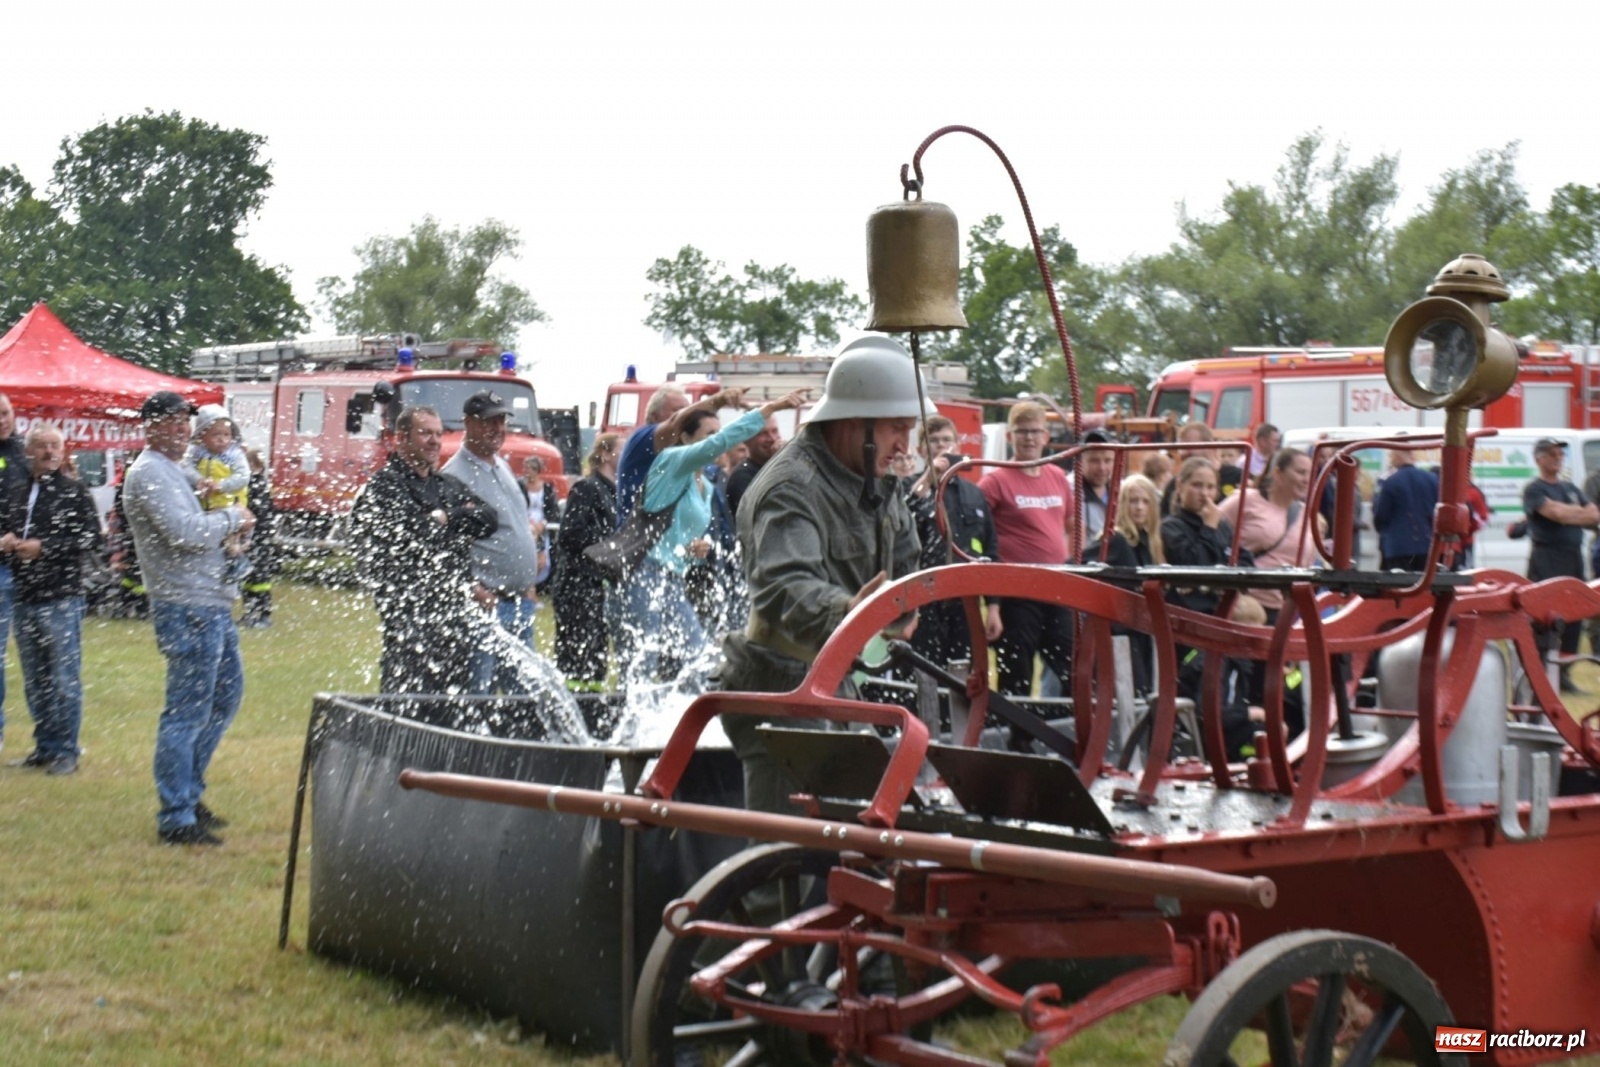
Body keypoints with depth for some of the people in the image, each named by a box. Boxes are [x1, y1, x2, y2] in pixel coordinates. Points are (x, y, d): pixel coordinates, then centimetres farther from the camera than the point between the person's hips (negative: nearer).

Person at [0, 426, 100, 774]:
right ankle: (44, 746, 20)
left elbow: (91, 535, -10)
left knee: (65, 678, -1)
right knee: (35, 679, 11)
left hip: (62, 598, -5)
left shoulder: (74, 491, -2)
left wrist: (44, 547, -15)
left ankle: (66, 751, 5)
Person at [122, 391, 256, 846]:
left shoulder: (170, 471, 20)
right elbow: (184, 533, -23)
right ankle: (176, 818, -2)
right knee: (187, 711, -7)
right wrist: (233, 517, -8)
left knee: (226, 695, 19)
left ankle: (188, 793, 28)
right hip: (186, 607, -11)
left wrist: (228, 524, 4)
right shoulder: (148, 473, -13)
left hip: (211, 603, 11)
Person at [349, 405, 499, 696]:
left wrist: (446, 518, -2)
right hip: (409, 615, -7)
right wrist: (433, 523, -3)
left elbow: (490, 519, 9)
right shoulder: (382, 487, -2)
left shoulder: (450, 487, 21)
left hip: (458, 614, 7)